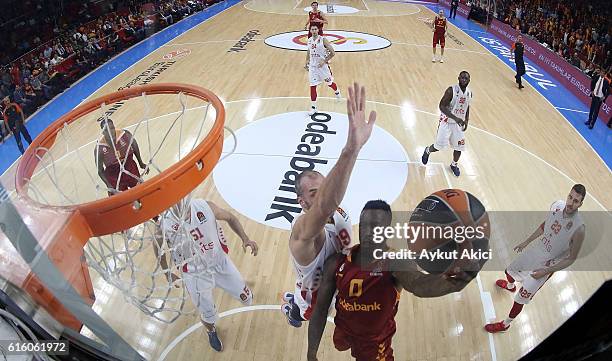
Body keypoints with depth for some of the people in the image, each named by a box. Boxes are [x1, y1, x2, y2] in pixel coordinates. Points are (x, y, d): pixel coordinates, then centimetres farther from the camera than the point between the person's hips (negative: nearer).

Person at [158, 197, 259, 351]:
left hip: (220, 262, 1)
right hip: (195, 274, -1)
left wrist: (245, 239, -16)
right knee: (208, 315, 17)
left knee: (246, 298, 15)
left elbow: (230, 218, -4)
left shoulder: (205, 206, -22)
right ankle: (211, 332, 54)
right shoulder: (165, 223, -23)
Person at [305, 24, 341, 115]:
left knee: (329, 83, 14)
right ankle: (313, 107, 7)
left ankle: (337, 92, 49)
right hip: (312, 66, 4)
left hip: (322, 65, -4)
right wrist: (307, 62, 14)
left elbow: (332, 53, -14)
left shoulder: (323, 40, -15)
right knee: (312, 86, -1)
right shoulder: (309, 40, 2)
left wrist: (324, 61, -17)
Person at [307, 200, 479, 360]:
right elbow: (320, 310, -10)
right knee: (341, 346, 32)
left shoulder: (396, 262, -30)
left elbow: (419, 285, -53)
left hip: (375, 345, -4)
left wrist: (449, 283, -76)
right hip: (343, 332, 4)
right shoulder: (337, 263, -19)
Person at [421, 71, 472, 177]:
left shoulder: (469, 93, 1)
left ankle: (454, 164, 33)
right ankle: (427, 151, 30)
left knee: (459, 146, 8)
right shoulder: (451, 90, -19)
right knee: (440, 145, -4)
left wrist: (466, 121, 6)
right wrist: (455, 118, -31)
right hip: (447, 122, -5)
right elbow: (442, 106, -23)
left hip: (459, 123, 6)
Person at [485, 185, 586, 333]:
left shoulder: (578, 228, -31)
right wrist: (526, 242, 11)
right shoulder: (557, 205, -15)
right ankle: (510, 286, 65)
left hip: (547, 264, -6)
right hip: (536, 250, 6)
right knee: (510, 271, 27)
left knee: (521, 298, 1)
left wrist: (546, 271, -22)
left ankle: (505, 324, 26)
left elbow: (571, 258, -19)